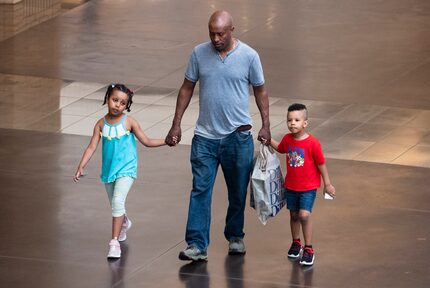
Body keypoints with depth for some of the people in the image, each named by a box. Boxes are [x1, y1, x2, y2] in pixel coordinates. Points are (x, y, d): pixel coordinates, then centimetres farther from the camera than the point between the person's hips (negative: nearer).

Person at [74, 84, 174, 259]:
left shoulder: (128, 122, -8)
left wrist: (166, 141, -10)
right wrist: (81, 167, -14)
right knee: (115, 205, 19)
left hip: (126, 170, -4)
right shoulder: (101, 124, -2)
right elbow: (92, 147, -5)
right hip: (109, 170, 4)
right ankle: (124, 223, 54)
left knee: (118, 201, -22)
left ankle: (115, 242, -19)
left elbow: (146, 141, -1)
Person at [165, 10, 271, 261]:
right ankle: (197, 246, -9)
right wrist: (176, 124, 3)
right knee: (200, 191, -7)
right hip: (205, 136, 1)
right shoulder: (199, 53, -2)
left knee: (238, 192, 12)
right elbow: (187, 88, 7)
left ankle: (235, 236, 31)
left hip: (238, 136, -1)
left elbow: (260, 90, 4)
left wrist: (266, 125, -1)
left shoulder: (249, 56, -6)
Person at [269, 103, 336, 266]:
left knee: (304, 215, -15)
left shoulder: (312, 143, -19)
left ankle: (308, 249, -4)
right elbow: (280, 149, 21)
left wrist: (327, 184, -5)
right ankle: (296, 243, 35)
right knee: (294, 215, 15)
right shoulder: (287, 139, -4)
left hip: (308, 187, -5)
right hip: (291, 186, 5)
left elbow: (321, 164, -10)